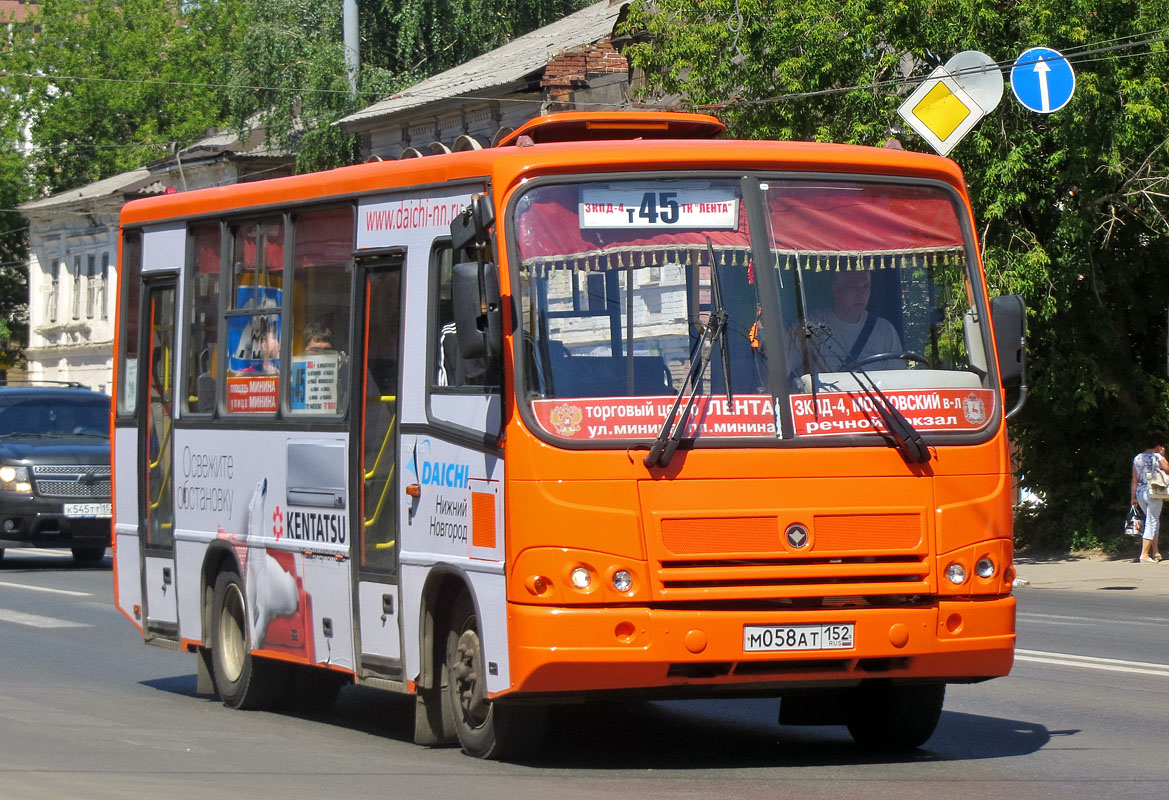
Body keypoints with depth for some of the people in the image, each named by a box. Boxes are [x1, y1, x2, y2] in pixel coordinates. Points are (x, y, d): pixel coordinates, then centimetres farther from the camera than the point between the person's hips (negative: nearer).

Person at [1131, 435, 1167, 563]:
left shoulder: (1137, 458, 8)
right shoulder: (1158, 457, -9)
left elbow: (1134, 480, 9)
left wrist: (1133, 497, 14)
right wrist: (1163, 456, 6)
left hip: (1140, 493, 6)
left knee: (1154, 522, 20)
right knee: (1152, 523, -1)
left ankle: (1155, 552, 22)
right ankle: (1144, 555, -7)